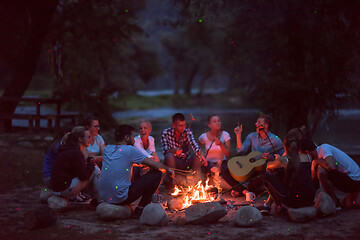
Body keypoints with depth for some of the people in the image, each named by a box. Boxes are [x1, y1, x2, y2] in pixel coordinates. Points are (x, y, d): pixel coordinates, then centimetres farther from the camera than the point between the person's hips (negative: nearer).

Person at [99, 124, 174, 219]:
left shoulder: (107, 149, 10)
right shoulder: (130, 150, -7)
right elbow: (156, 165, -6)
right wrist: (168, 170, 14)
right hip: (121, 198, -7)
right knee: (157, 174, 0)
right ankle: (140, 210, 3)